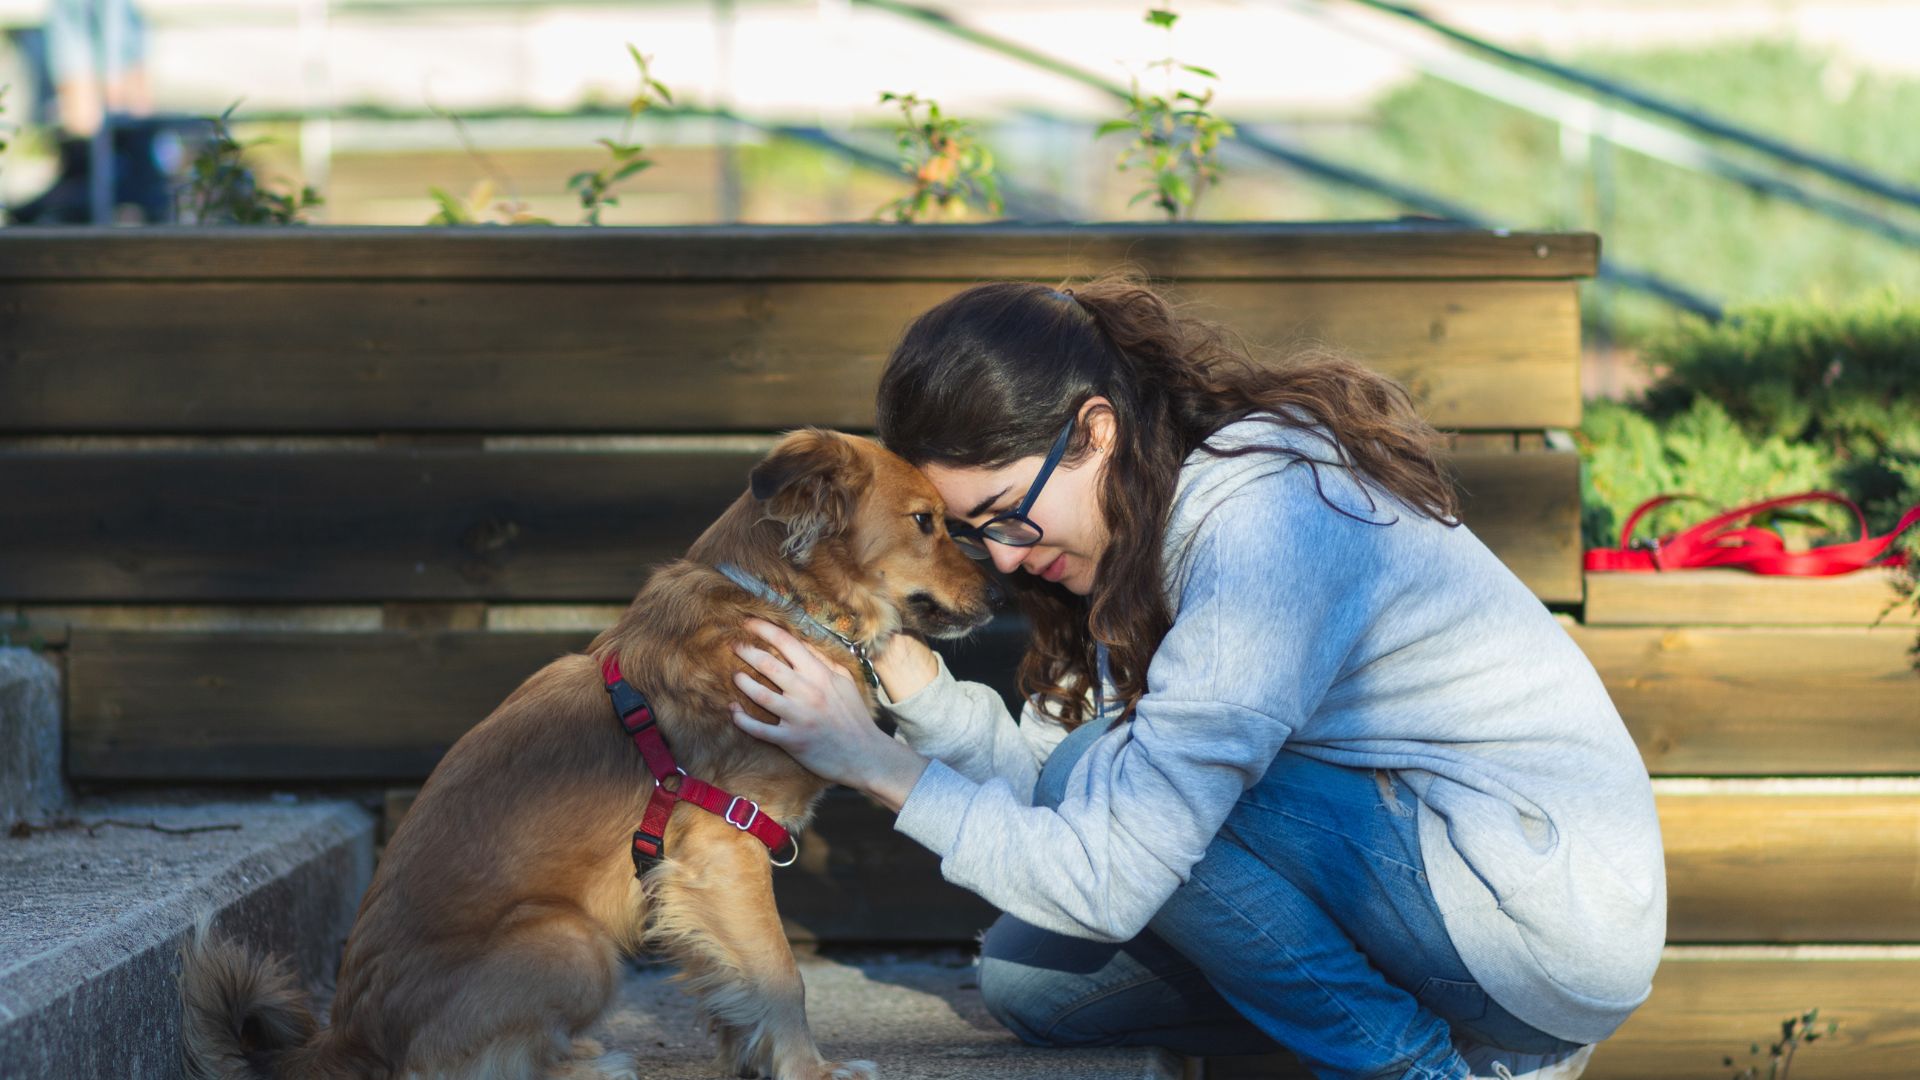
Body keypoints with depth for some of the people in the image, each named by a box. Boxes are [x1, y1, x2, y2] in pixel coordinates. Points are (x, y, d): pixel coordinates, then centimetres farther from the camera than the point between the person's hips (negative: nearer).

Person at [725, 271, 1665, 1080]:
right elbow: (1044, 780, 1)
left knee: (1115, 776, -21)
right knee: (1029, 979, 6)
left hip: (1556, 913, -10)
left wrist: (876, 764, -20)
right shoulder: (1161, 520, 5)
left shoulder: (1266, 531, -25)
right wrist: (906, 670, -12)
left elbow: (1108, 880, -26)